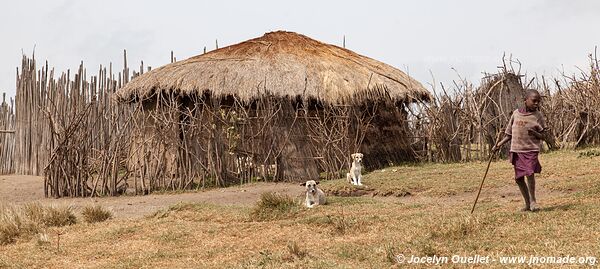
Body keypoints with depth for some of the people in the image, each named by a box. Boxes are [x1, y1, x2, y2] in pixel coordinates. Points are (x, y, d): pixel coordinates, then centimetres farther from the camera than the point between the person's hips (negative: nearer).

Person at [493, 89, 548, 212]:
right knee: (519, 178, 6)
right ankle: (527, 203, 21)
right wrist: (499, 144, 5)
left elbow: (542, 136, 0)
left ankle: (533, 200, -3)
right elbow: (509, 134, 13)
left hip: (531, 149, -3)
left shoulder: (538, 116, -2)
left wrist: (535, 133, -21)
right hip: (516, 150, 3)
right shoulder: (516, 113, 6)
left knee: (530, 173, -22)